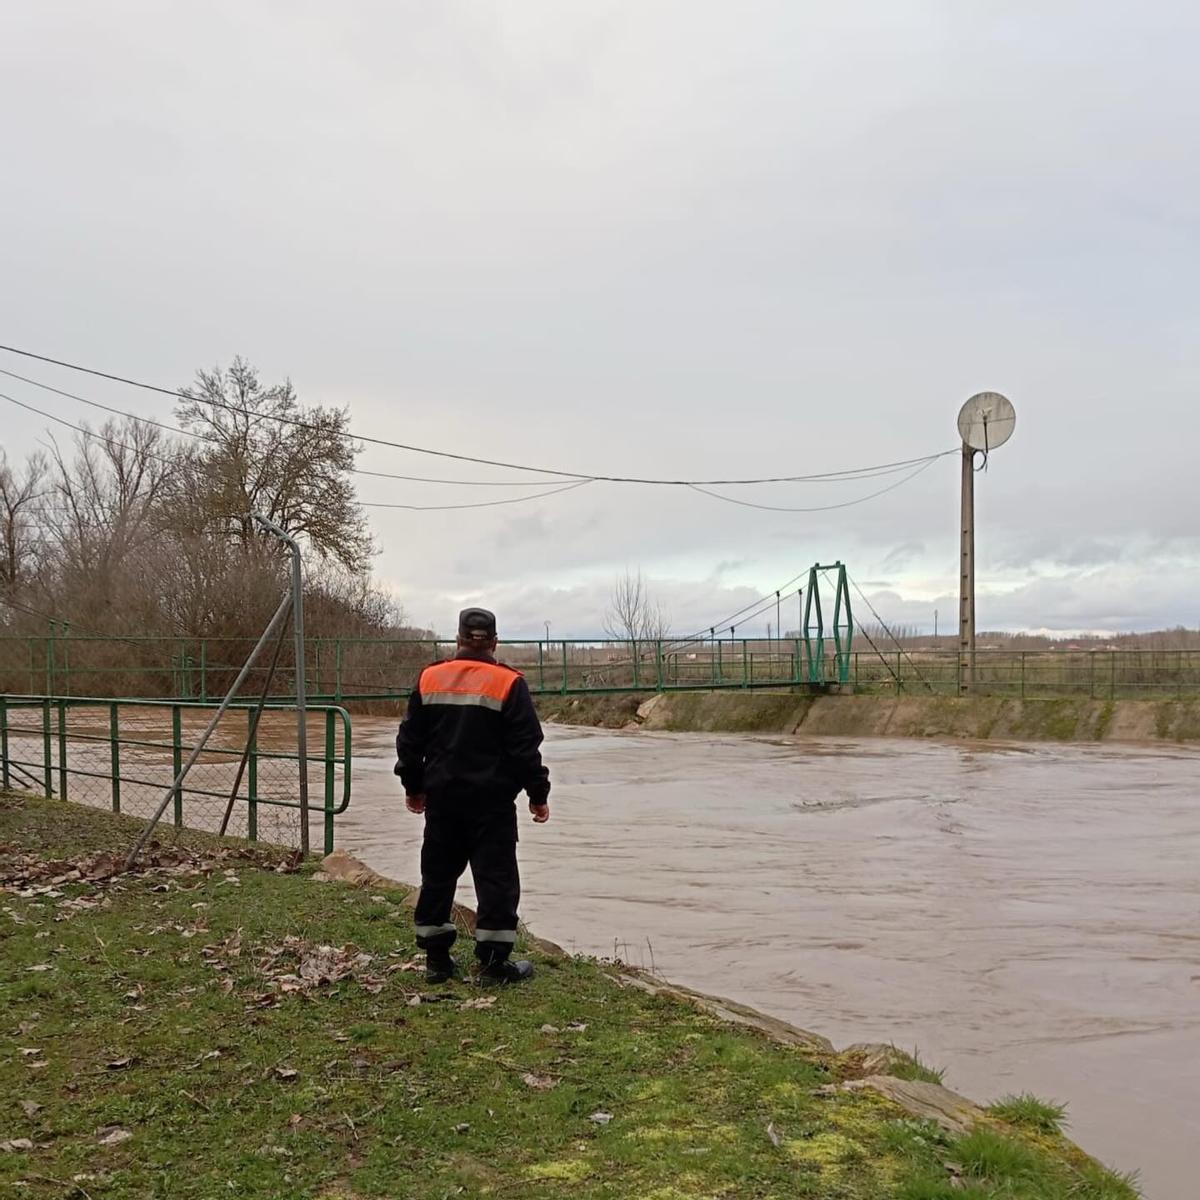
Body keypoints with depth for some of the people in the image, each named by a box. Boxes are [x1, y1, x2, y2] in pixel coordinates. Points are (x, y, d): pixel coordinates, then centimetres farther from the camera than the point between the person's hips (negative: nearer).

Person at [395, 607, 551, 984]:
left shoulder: (429, 679, 5)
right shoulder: (509, 684, -7)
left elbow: (410, 740, 9)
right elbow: (525, 747, -9)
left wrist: (414, 786, 21)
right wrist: (538, 794, 1)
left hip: (442, 797, 4)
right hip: (492, 800, -4)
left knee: (438, 875, 13)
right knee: (496, 877, 1)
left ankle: (436, 958, 18)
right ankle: (495, 961, 1)